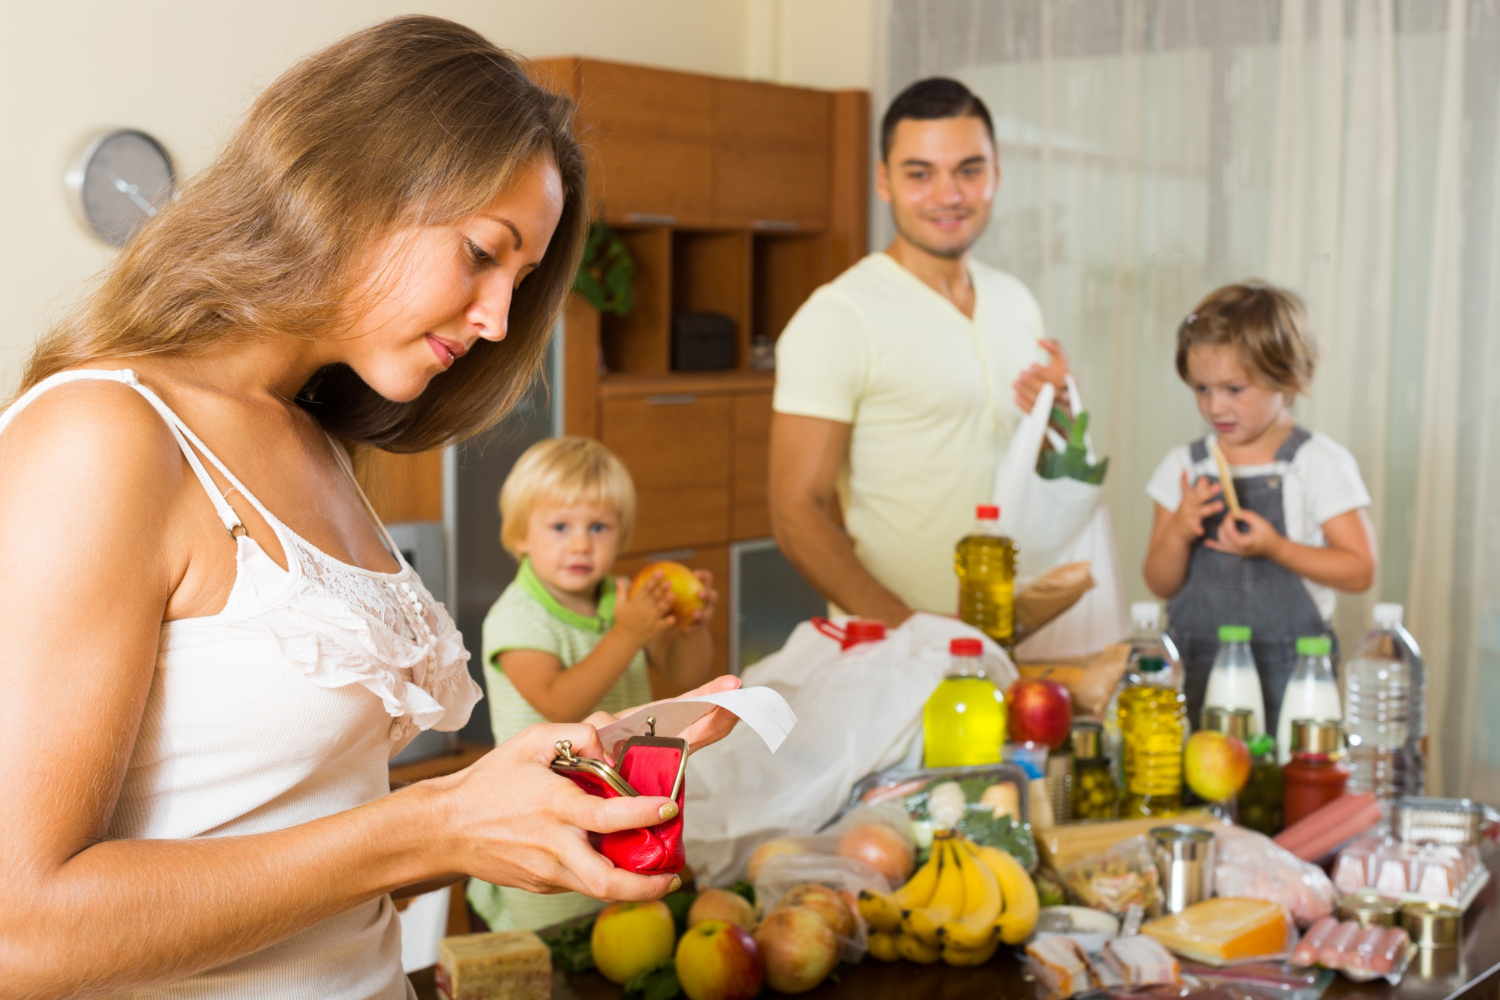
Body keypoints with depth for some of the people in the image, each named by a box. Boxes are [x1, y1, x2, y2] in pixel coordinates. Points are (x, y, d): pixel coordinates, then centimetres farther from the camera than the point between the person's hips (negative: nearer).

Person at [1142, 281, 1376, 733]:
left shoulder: (1320, 463, -3)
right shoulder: (1184, 467, 7)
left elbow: (1360, 570, -6)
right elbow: (1161, 584, 7)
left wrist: (1275, 547, -18)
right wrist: (1180, 531, -12)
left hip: (1287, 672, -3)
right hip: (1195, 668, 3)